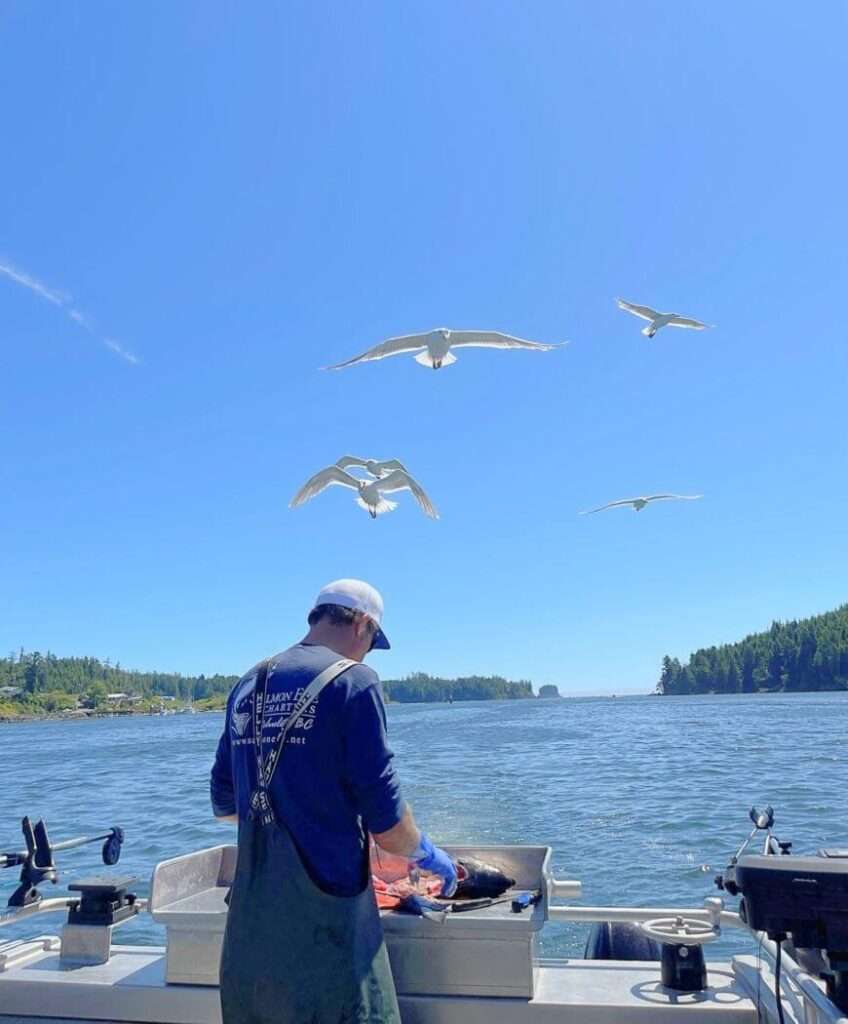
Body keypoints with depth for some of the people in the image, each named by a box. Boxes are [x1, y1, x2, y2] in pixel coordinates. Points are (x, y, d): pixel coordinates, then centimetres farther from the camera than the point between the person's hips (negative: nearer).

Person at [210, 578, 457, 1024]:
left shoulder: (246, 686, 8)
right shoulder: (352, 680, -11)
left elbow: (224, 806, 16)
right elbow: (385, 823, -12)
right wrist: (428, 856, 7)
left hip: (250, 915, 7)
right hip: (324, 916, -6)